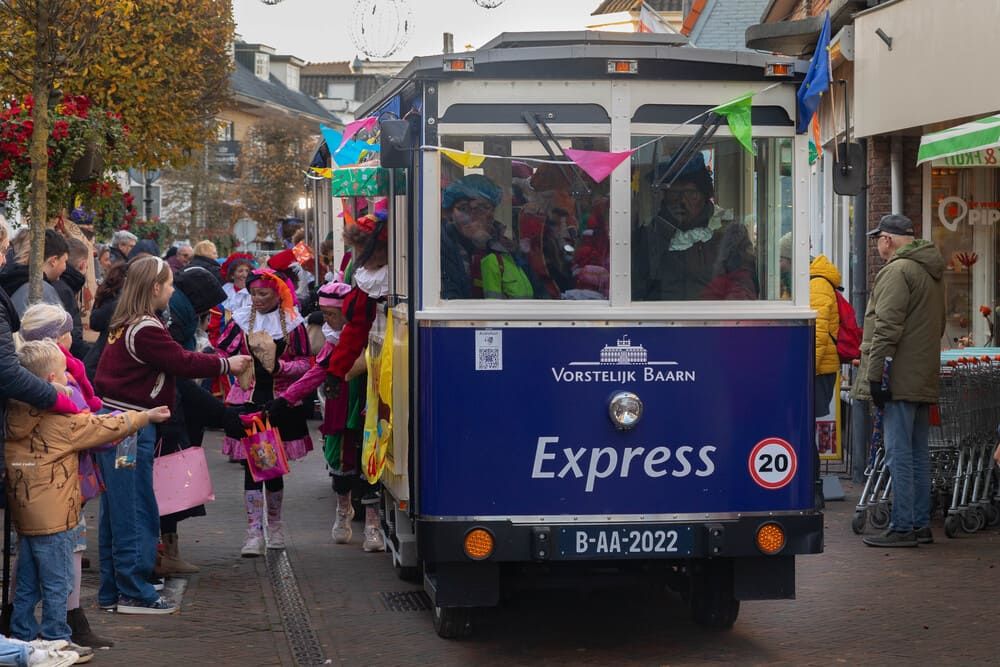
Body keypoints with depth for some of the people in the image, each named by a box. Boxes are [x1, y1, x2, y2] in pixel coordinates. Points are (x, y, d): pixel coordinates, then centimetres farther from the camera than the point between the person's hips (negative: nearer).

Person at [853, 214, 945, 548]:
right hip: (924, 380, 9)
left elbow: (887, 328, -18)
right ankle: (921, 525, 16)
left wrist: (874, 374, -17)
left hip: (900, 379, -9)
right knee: (918, 454, 12)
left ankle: (902, 527, -8)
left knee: (899, 454, -8)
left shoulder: (897, 271, -12)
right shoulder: (931, 272, 19)